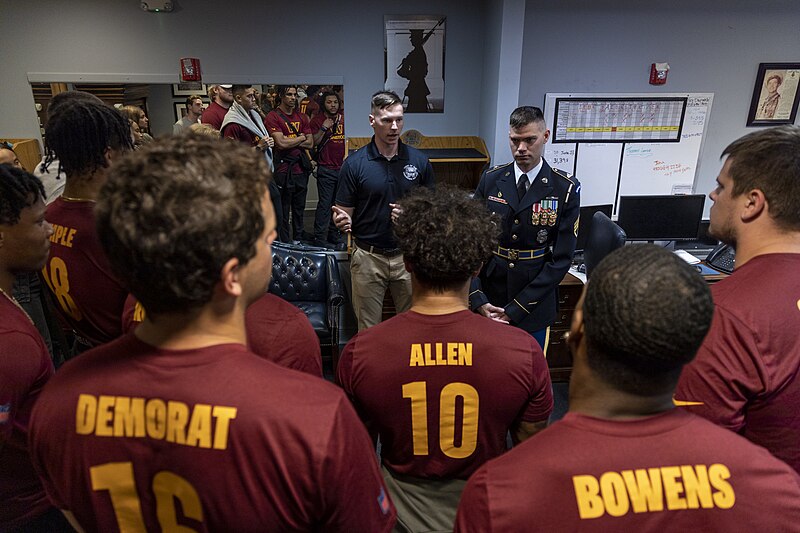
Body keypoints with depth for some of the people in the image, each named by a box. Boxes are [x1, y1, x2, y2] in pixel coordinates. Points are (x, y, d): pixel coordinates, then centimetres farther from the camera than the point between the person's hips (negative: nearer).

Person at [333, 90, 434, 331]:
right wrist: (342, 220, -25)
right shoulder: (354, 163, -5)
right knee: (368, 331, 13)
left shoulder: (419, 161, 0)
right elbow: (345, 212, -2)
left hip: (408, 255, 2)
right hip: (368, 257, -1)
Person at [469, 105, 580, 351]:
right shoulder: (490, 180, -1)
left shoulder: (566, 190, -7)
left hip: (535, 303, -1)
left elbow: (561, 258, -9)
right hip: (489, 299, 2)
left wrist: (516, 309, -13)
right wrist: (477, 299, -11)